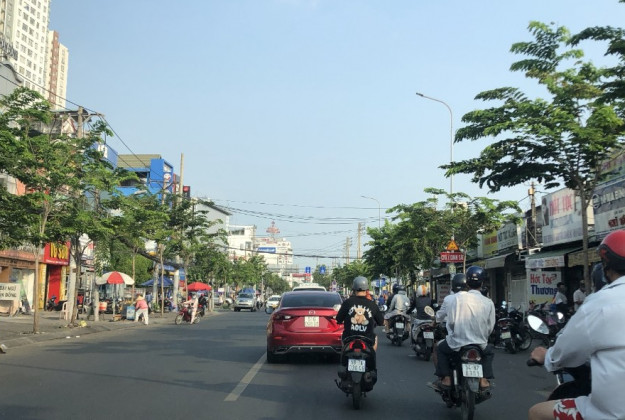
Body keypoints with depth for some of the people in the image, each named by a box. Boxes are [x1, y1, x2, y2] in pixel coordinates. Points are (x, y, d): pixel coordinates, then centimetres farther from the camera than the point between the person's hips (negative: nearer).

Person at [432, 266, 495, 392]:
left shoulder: (458, 297, -11)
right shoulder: (489, 303, -6)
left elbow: (450, 321, -10)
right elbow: (490, 327, 0)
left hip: (457, 343, -2)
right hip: (480, 343, 2)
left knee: (441, 349, 27)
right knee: (489, 351, 35)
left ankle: (446, 379, 16)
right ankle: (484, 380, 19)